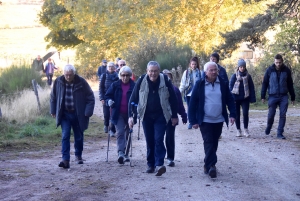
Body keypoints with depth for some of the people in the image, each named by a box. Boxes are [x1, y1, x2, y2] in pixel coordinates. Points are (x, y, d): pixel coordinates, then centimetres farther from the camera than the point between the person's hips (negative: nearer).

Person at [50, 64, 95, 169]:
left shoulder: (81, 82, -11)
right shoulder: (58, 82, -5)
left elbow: (90, 98, -5)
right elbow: (53, 97, 9)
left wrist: (88, 112, -12)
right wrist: (53, 111, 7)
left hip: (78, 115, 0)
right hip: (64, 114, 1)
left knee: (79, 137, 12)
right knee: (65, 136, -10)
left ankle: (78, 155, 33)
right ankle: (65, 160, -14)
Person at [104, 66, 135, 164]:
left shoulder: (134, 86, 0)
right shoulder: (115, 85, 2)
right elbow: (108, 95, 8)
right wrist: (109, 101, -15)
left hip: (129, 114, 1)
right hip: (118, 114, -1)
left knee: (128, 134, 13)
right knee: (120, 132, -15)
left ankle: (125, 153, 26)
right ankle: (121, 152, -24)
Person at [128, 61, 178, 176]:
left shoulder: (165, 81, -7)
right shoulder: (141, 81, -6)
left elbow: (173, 99, 2)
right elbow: (133, 99, -3)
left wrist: (174, 116, 5)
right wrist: (130, 115, -11)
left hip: (160, 116, -2)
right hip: (146, 116, 2)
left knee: (158, 140, -14)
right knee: (149, 141, 8)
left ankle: (159, 164, -19)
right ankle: (151, 165, 17)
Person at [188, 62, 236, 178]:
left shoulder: (223, 84, 4)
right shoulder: (200, 85, -4)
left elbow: (229, 100, 9)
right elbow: (193, 103, -3)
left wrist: (232, 114, -3)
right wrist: (193, 120, -6)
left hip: (218, 120, 3)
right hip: (205, 121, -3)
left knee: (214, 143, 11)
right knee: (209, 143, -12)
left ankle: (208, 164, 25)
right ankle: (211, 166, -17)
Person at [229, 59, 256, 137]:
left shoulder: (248, 76, 5)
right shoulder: (234, 76, 0)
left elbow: (252, 88, 8)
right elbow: (230, 86, 1)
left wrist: (252, 98, 3)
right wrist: (232, 97, -8)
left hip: (245, 98, 0)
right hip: (236, 99, 0)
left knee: (245, 113, -10)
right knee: (237, 114, 5)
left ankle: (246, 129, 2)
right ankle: (238, 130, 16)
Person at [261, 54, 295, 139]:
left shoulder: (286, 70, 0)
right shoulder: (269, 70, -4)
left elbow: (290, 84, 8)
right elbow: (265, 83, 2)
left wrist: (293, 97, 10)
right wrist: (263, 96, 0)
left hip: (283, 97, 1)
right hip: (273, 96, -1)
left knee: (283, 115, -4)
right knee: (271, 114, 2)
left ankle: (280, 133, 3)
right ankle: (268, 127, 31)